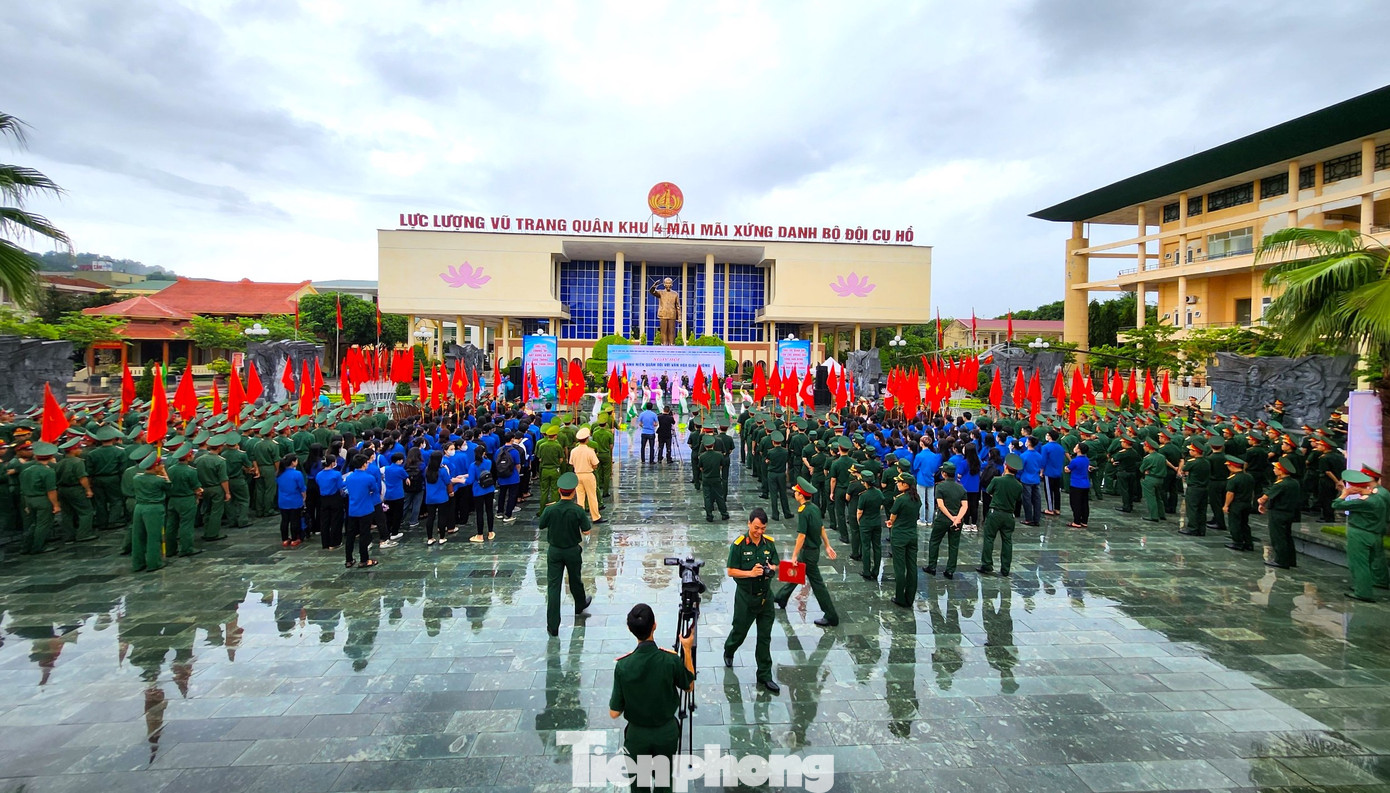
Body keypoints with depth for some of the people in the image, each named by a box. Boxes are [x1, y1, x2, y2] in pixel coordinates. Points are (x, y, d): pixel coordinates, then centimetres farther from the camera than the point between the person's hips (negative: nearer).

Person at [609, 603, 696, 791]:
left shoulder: (623, 665, -23)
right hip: (666, 732, 0)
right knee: (664, 781, 24)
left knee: (639, 783, 22)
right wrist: (688, 649, 1)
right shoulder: (671, 660, -24)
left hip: (637, 734, 0)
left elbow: (614, 713, -14)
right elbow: (689, 686, -3)